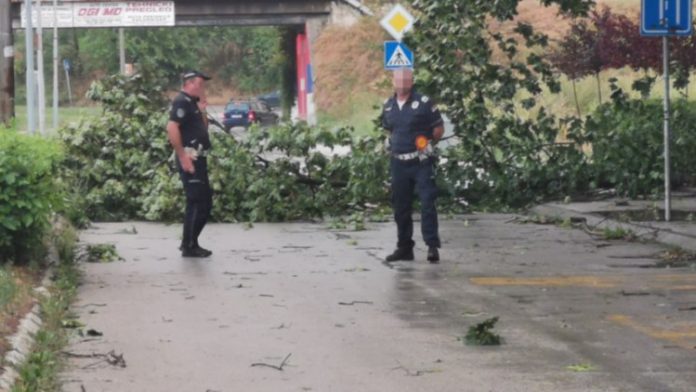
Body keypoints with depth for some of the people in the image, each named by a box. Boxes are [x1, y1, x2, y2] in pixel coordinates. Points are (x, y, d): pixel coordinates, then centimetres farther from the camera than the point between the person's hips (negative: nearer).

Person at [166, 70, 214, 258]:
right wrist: (182, 156, -24)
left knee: (204, 202, 14)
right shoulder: (182, 102, -13)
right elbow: (172, 128, -24)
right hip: (190, 159, -10)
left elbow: (202, 129, 23)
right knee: (197, 202, -7)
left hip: (198, 159, 10)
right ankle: (189, 246, -2)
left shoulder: (192, 102, 17)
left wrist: (202, 110, 7)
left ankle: (190, 243, 21)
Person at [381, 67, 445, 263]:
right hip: (398, 162, 5)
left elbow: (439, 128, -1)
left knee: (427, 203, -9)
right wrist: (393, 143, 12)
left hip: (421, 161, -5)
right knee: (401, 207, 9)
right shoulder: (388, 106, 9)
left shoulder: (423, 103, -7)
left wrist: (428, 142, -6)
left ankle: (432, 246, -7)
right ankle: (404, 247, 19)